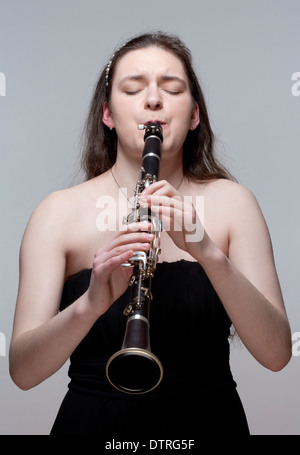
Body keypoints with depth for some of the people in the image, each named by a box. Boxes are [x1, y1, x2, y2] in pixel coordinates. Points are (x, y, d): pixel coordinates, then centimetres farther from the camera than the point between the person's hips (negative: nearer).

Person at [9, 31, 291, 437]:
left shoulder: (231, 202, -4)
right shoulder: (59, 213, -8)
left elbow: (276, 354, -13)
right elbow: (22, 371, -16)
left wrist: (209, 252, -28)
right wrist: (90, 304, -33)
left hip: (208, 420, -1)